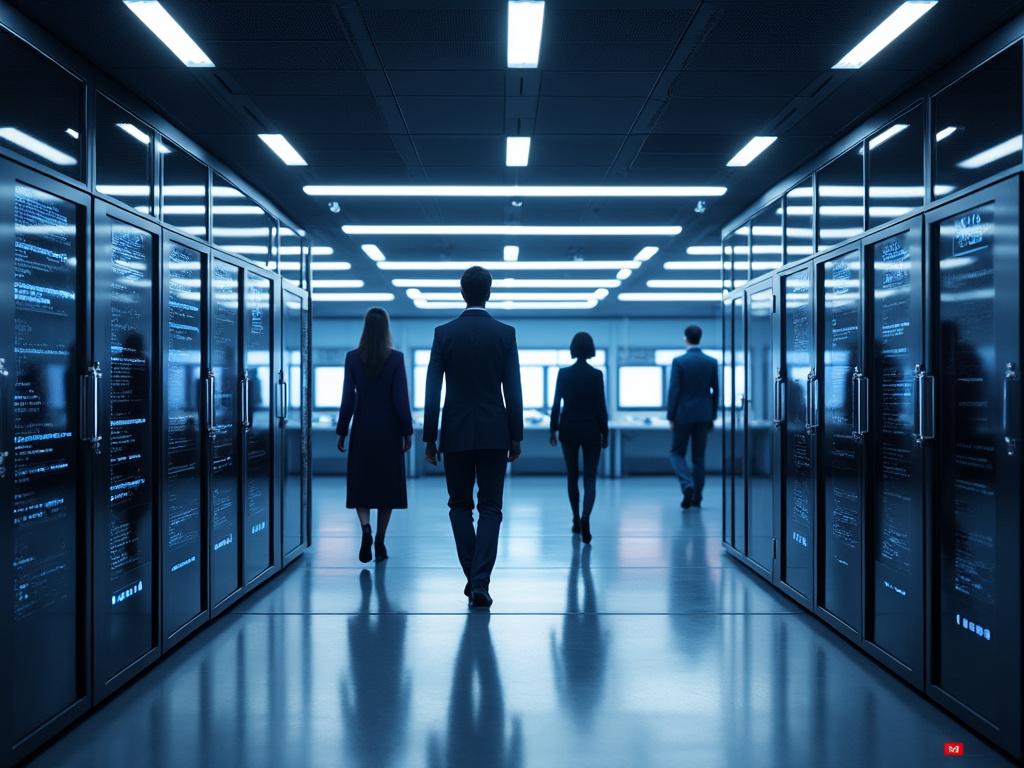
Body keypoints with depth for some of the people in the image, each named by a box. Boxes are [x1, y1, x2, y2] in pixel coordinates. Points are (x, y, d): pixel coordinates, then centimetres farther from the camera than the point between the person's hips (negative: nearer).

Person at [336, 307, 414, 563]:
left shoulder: (353, 358, -4)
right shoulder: (396, 358, -7)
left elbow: (348, 398, -3)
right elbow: (400, 398, -7)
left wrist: (342, 432, 5)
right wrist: (407, 431, 1)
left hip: (362, 428, 1)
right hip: (389, 429, -1)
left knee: (361, 483, 10)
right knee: (387, 484, 9)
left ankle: (366, 528, -13)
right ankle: (380, 542, 11)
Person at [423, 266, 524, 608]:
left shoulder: (444, 333, -1)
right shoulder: (505, 333, -1)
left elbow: (432, 391, -3)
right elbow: (513, 390, -2)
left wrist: (429, 437, 3)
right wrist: (516, 436, 5)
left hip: (456, 433, 0)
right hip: (494, 434, 0)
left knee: (460, 505, 14)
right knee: (490, 509, 4)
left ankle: (473, 576, 13)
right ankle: (480, 582, -6)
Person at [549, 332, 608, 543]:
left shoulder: (563, 373, -3)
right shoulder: (596, 375, -7)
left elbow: (556, 404, -2)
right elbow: (601, 407, -6)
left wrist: (553, 429, 8)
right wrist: (604, 433, 2)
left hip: (569, 429, 2)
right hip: (591, 429, -1)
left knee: (572, 476, 15)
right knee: (590, 478, 1)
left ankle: (576, 521, 21)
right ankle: (585, 517, -22)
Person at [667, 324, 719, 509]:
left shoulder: (678, 361, -9)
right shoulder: (712, 362, 1)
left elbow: (674, 391, -11)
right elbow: (715, 391, 5)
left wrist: (671, 417, -4)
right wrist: (712, 416, 13)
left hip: (683, 415, -3)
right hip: (703, 415, 3)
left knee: (677, 453, 8)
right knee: (699, 457, 10)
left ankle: (688, 485, -15)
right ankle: (696, 497, 13)